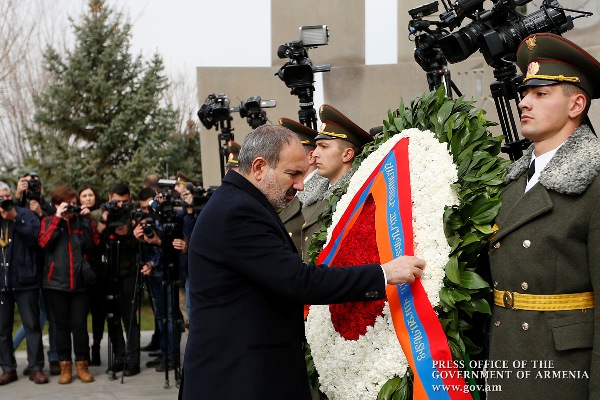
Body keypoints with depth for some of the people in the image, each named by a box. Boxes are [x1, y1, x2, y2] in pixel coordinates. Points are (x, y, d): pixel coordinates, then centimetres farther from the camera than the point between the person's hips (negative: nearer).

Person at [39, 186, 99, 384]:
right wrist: (58, 218, -12)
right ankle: (65, 366, 14)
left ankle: (82, 365, 11)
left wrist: (86, 220, -7)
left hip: (79, 282, 1)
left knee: (80, 325, 0)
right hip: (56, 282, -1)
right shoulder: (48, 221, 8)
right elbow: (44, 242, -11)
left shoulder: (81, 221, 11)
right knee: (62, 325, 6)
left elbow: (93, 244, -3)